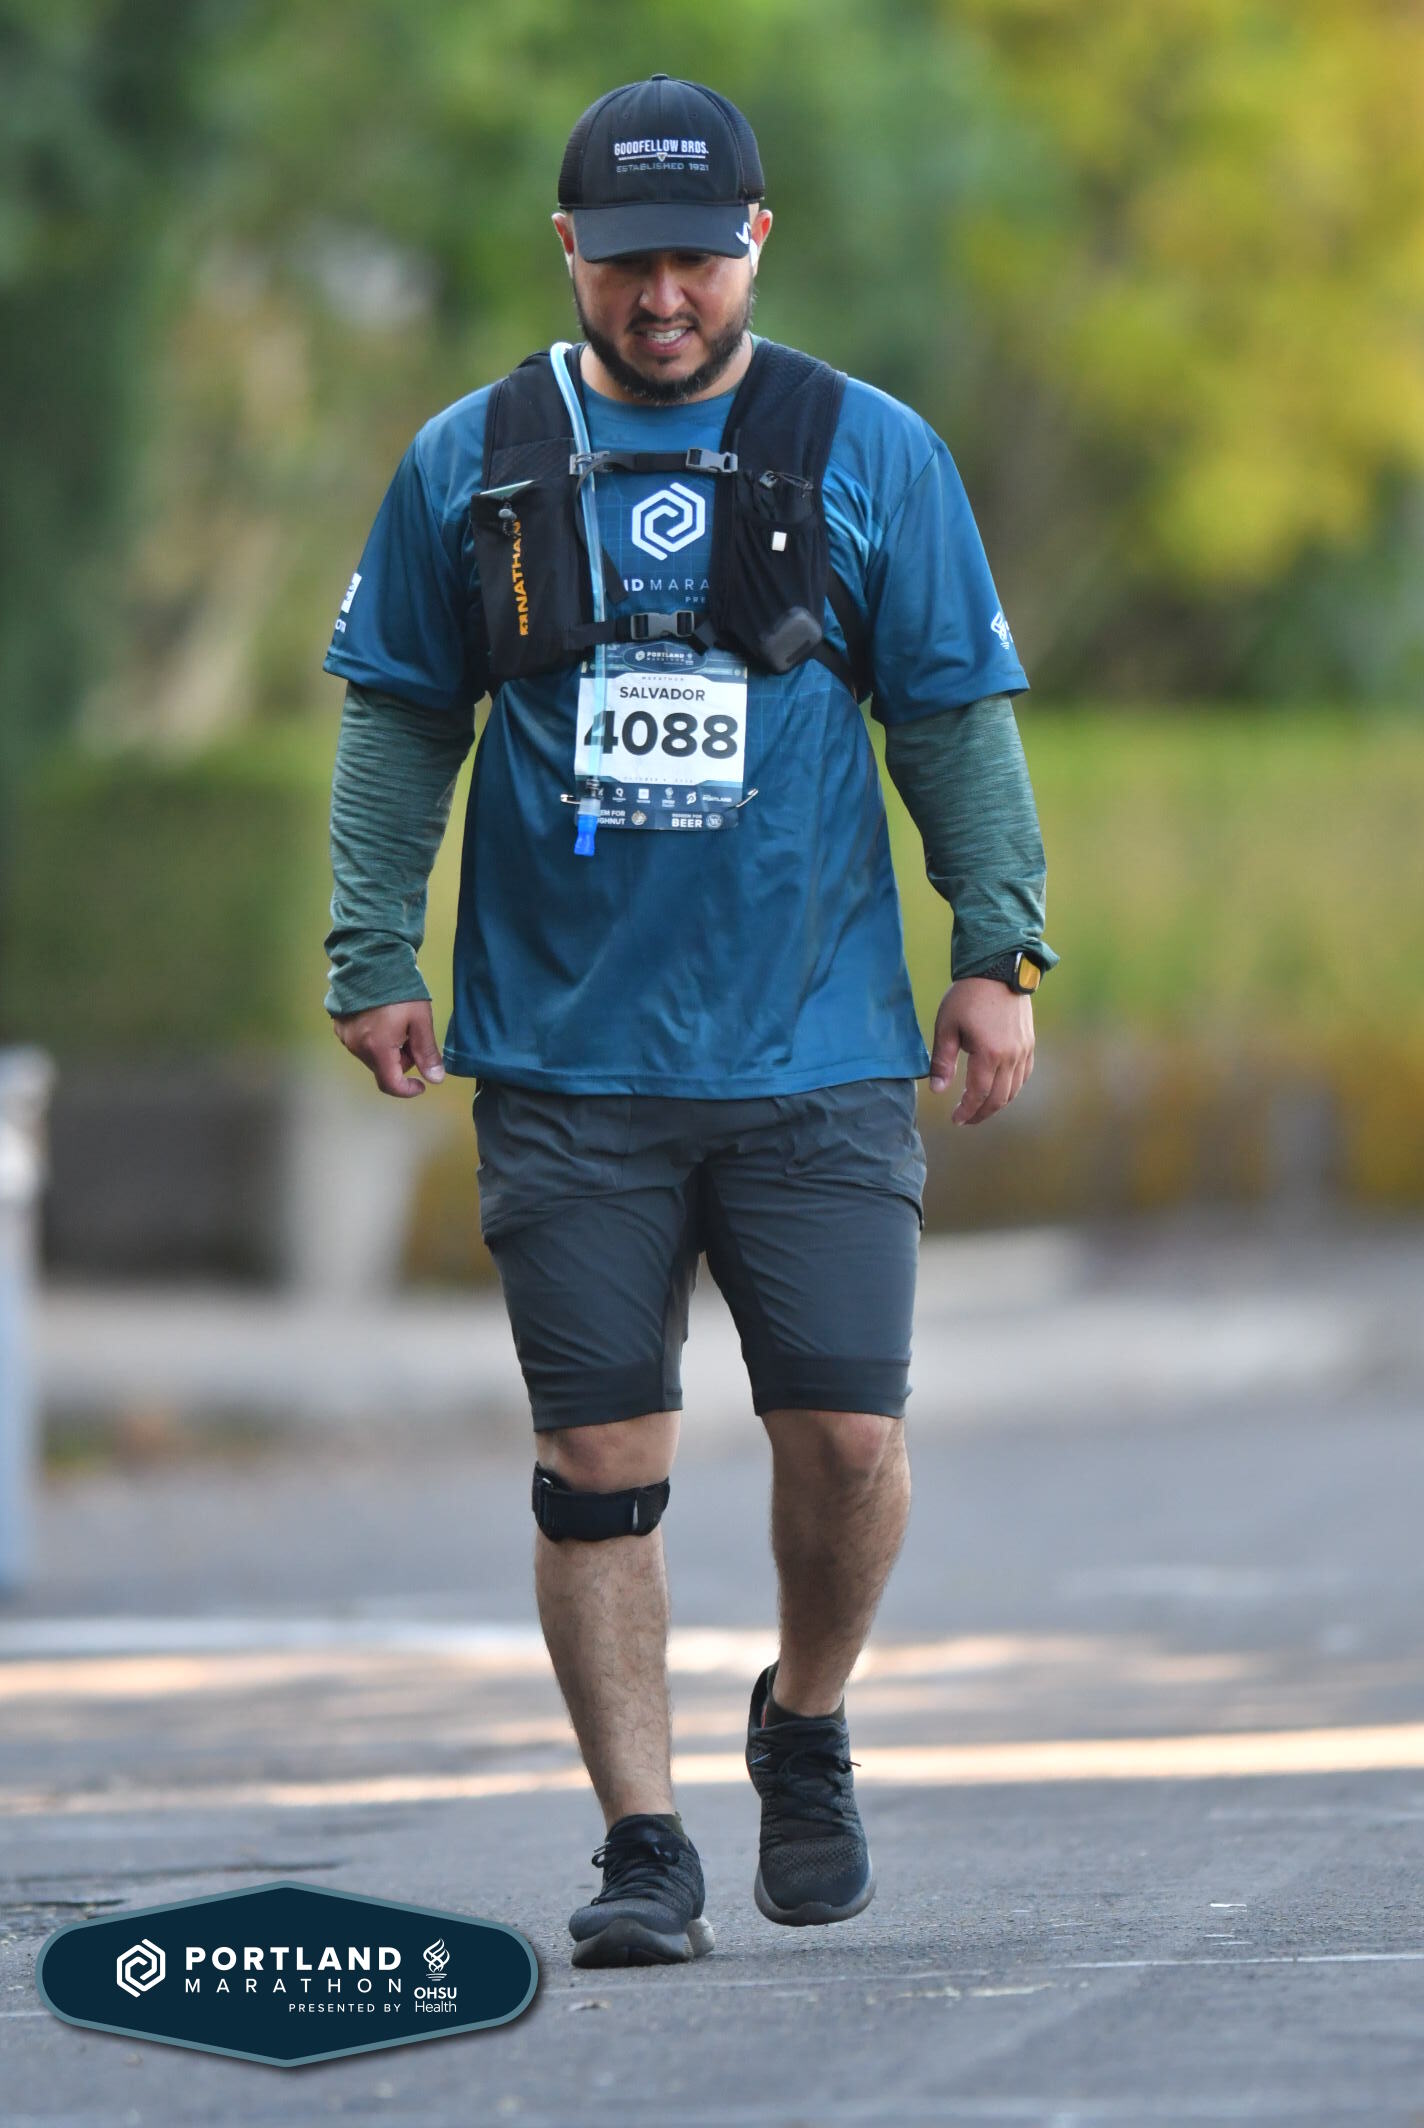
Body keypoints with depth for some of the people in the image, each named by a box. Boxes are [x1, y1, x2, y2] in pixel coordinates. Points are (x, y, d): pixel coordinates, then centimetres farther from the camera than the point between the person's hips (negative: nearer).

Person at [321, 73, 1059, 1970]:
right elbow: (397, 722, 12)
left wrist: (997, 955, 2)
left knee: (846, 1433, -5)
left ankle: (806, 1729, 22)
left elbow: (959, 717, 8)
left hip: (818, 1055, 0)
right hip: (564, 1061, 1)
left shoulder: (871, 457, 4)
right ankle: (644, 1849, 4)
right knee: (601, 1460, -1)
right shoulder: (471, 464, 6)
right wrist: (376, 957, 5)